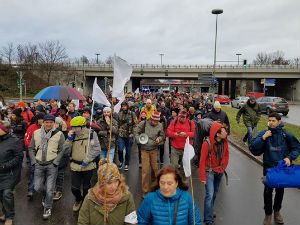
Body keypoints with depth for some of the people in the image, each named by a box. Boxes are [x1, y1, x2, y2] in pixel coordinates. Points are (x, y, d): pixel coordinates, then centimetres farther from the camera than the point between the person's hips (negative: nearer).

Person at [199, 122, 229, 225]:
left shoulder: (224, 142, -5)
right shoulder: (207, 143, -23)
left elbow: (226, 155, 14)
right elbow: (202, 161, -19)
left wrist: (223, 167, 7)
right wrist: (203, 177, -19)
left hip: (219, 171, 6)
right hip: (210, 171, -6)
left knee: (215, 193, 18)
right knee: (210, 194, -11)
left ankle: (209, 211, 38)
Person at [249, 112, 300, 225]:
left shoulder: (286, 135, -10)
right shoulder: (264, 133, -11)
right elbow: (252, 148, -14)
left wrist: (289, 157, -13)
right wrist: (262, 138, -25)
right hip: (269, 167, -1)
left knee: (280, 190, 19)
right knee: (268, 191, 7)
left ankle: (277, 211, 42)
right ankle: (268, 214, 29)